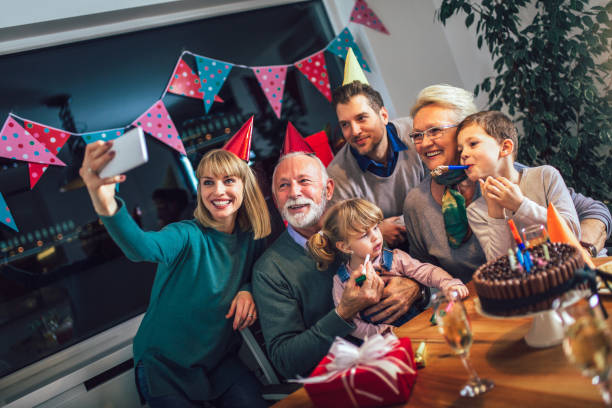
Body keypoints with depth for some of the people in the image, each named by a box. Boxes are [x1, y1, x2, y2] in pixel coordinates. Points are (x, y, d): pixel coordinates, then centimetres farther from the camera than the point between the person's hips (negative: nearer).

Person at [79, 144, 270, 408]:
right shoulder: (188, 236, -19)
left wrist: (248, 291, -12)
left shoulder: (252, 241, -5)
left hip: (220, 361, 4)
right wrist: (106, 206, -62)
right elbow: (142, 247, -40)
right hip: (165, 365, -3)